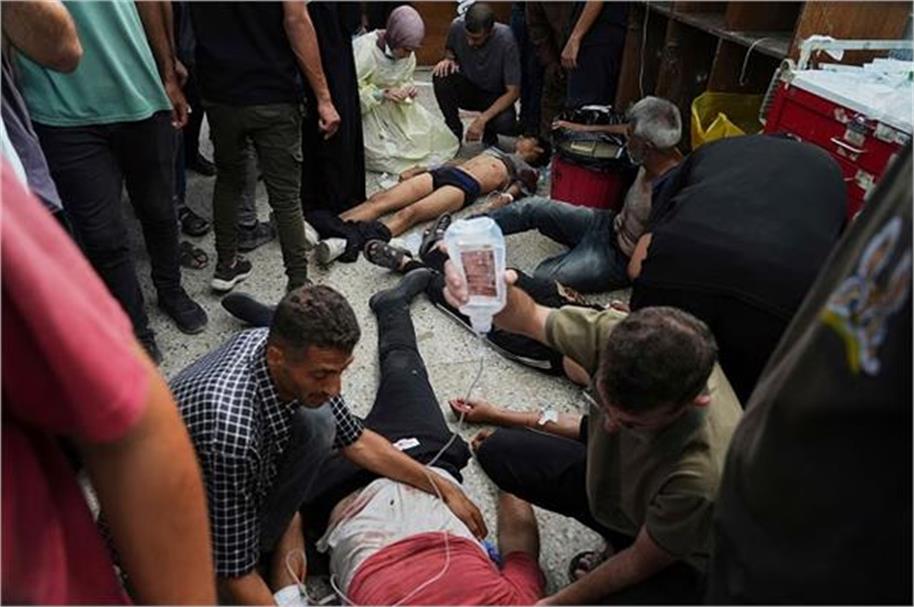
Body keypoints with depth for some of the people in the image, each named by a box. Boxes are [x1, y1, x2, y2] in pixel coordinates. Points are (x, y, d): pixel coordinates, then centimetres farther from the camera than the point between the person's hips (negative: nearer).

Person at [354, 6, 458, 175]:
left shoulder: (407, 54, -8)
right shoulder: (365, 49, -26)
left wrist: (409, 89, -15)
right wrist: (382, 94, -34)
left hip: (395, 108, 6)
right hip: (367, 110, -6)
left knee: (437, 135, -3)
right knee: (384, 155, -17)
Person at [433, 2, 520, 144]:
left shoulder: (505, 39, -27)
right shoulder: (457, 26, -18)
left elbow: (513, 92, -24)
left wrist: (482, 119, -32)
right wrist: (449, 59, -18)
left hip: (496, 96, -3)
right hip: (467, 88, 3)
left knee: (505, 123, -34)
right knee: (441, 77, -28)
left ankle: (489, 132, 4)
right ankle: (454, 131, -7)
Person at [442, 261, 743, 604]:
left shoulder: (702, 476, -41)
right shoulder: (617, 333, -31)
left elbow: (643, 562, -23)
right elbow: (529, 317, -15)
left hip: (678, 563, -5)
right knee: (498, 450, 0)